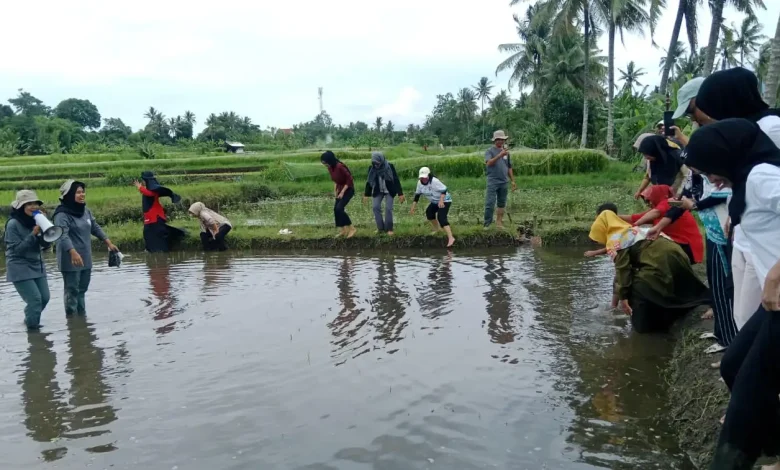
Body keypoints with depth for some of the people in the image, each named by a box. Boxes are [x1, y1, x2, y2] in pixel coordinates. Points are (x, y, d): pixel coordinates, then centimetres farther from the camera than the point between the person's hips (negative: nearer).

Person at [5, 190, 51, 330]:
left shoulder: (36, 221, 1)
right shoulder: (13, 224, -16)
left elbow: (45, 245, -1)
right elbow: (17, 249, -18)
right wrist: (33, 234, -24)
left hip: (37, 265, 6)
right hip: (19, 268, -6)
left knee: (44, 297, 7)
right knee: (35, 299, -11)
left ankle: (30, 321, 32)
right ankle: (32, 327, 6)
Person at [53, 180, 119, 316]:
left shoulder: (85, 211, 9)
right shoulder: (62, 214, -16)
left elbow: (95, 227, 19)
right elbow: (63, 235, -28)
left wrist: (108, 242, 15)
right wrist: (73, 252, -42)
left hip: (85, 259, 8)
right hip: (71, 260, -8)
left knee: (82, 289, 17)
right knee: (72, 290, -2)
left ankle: (82, 315, 27)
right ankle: (72, 317, 7)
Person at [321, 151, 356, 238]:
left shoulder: (340, 167, -26)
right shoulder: (330, 168, -1)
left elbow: (349, 179, -21)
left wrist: (342, 192, -20)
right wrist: (335, 190, 4)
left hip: (348, 189, -8)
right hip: (340, 190, 9)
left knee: (339, 208, -17)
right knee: (336, 209, 5)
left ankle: (351, 229, -6)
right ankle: (343, 230, 15)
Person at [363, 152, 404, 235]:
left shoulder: (389, 166, -17)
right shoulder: (372, 168, -8)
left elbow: (396, 180, -13)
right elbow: (369, 181, 3)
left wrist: (400, 193, -13)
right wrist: (366, 194, 6)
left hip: (389, 191, -3)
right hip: (378, 191, 3)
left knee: (388, 209, -11)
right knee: (376, 207, -11)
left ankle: (389, 229, 2)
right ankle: (381, 228, -1)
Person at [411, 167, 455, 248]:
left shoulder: (434, 181, -28)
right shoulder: (420, 182, -5)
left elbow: (444, 190, -27)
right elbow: (418, 193, 6)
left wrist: (441, 201, -39)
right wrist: (414, 205, 3)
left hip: (444, 200, -9)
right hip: (435, 201, 9)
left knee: (441, 218, -24)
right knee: (429, 212, 21)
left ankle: (451, 238, -36)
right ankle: (436, 229, 43)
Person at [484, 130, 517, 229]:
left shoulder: (506, 152, 13)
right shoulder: (490, 151, -2)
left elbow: (509, 168, 18)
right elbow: (489, 163, -20)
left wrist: (513, 181, 15)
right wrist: (499, 155, -31)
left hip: (504, 182, 5)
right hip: (493, 182, -5)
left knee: (502, 204, 8)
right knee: (490, 204, -8)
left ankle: (499, 222, 16)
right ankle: (487, 224, -5)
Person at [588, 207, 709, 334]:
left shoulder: (615, 240, -1)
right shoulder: (631, 231, 29)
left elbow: (622, 270, -9)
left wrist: (623, 296, -2)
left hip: (660, 263, -10)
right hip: (675, 254, 10)